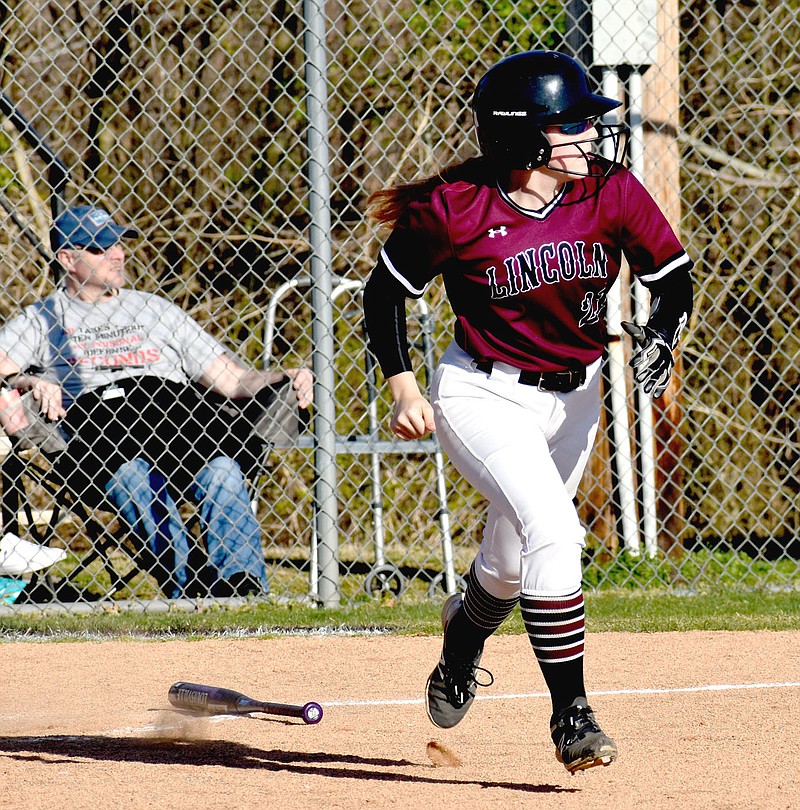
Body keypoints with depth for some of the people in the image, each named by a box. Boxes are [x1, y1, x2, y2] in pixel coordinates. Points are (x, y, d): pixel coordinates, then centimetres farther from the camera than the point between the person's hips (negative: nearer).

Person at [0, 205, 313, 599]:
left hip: (177, 416, 3)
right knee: (132, 478, -37)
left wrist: (284, 379, 4)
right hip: (91, 425, -3)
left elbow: (236, 381, 23)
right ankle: (187, 591, -51)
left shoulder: (156, 310, 30)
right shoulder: (40, 320, 22)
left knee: (221, 471, -31)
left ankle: (242, 582, -47)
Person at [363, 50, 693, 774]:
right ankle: (571, 714, -17)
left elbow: (674, 275, 0)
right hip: (485, 395, -5)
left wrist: (660, 336, -19)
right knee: (552, 530, -24)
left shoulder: (612, 194, -12)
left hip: (573, 396, 5)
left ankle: (463, 640, 50)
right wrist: (404, 388, -11)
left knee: (513, 561, 15)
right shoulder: (455, 208, -19)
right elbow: (385, 291, -6)